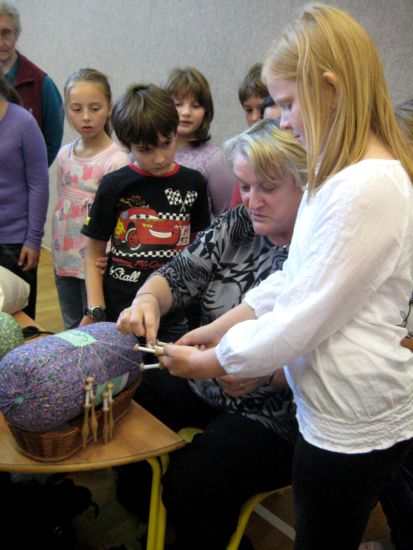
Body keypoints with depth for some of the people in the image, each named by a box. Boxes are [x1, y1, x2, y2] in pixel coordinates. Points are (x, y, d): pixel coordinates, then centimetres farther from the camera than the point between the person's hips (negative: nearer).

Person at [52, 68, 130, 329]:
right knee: (71, 330, 20)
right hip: (65, 259, 6)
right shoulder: (64, 155, 5)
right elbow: (61, 206, 13)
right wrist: (57, 254, 13)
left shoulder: (116, 160, -15)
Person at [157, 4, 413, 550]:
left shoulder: (368, 189, -25)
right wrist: (212, 331, 5)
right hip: (335, 410, 9)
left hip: (351, 426, -9)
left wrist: (209, 361, -8)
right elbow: (292, 281, 10)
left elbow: (303, 321, -23)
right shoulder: (343, 175, 8)